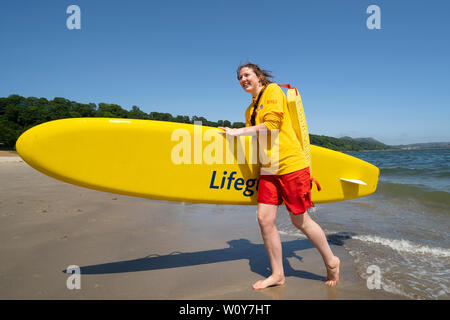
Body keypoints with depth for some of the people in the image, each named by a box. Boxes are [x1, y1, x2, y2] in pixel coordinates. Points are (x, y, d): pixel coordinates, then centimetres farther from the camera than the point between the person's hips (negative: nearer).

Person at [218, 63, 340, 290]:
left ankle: (331, 262, 26)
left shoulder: (273, 90, -2)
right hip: (268, 169, 7)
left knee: (300, 221, 1)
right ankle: (277, 275, 17)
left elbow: (271, 125, -14)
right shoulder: (250, 110, 21)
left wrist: (237, 132, -9)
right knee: (265, 219, 1)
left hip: (290, 164, -7)